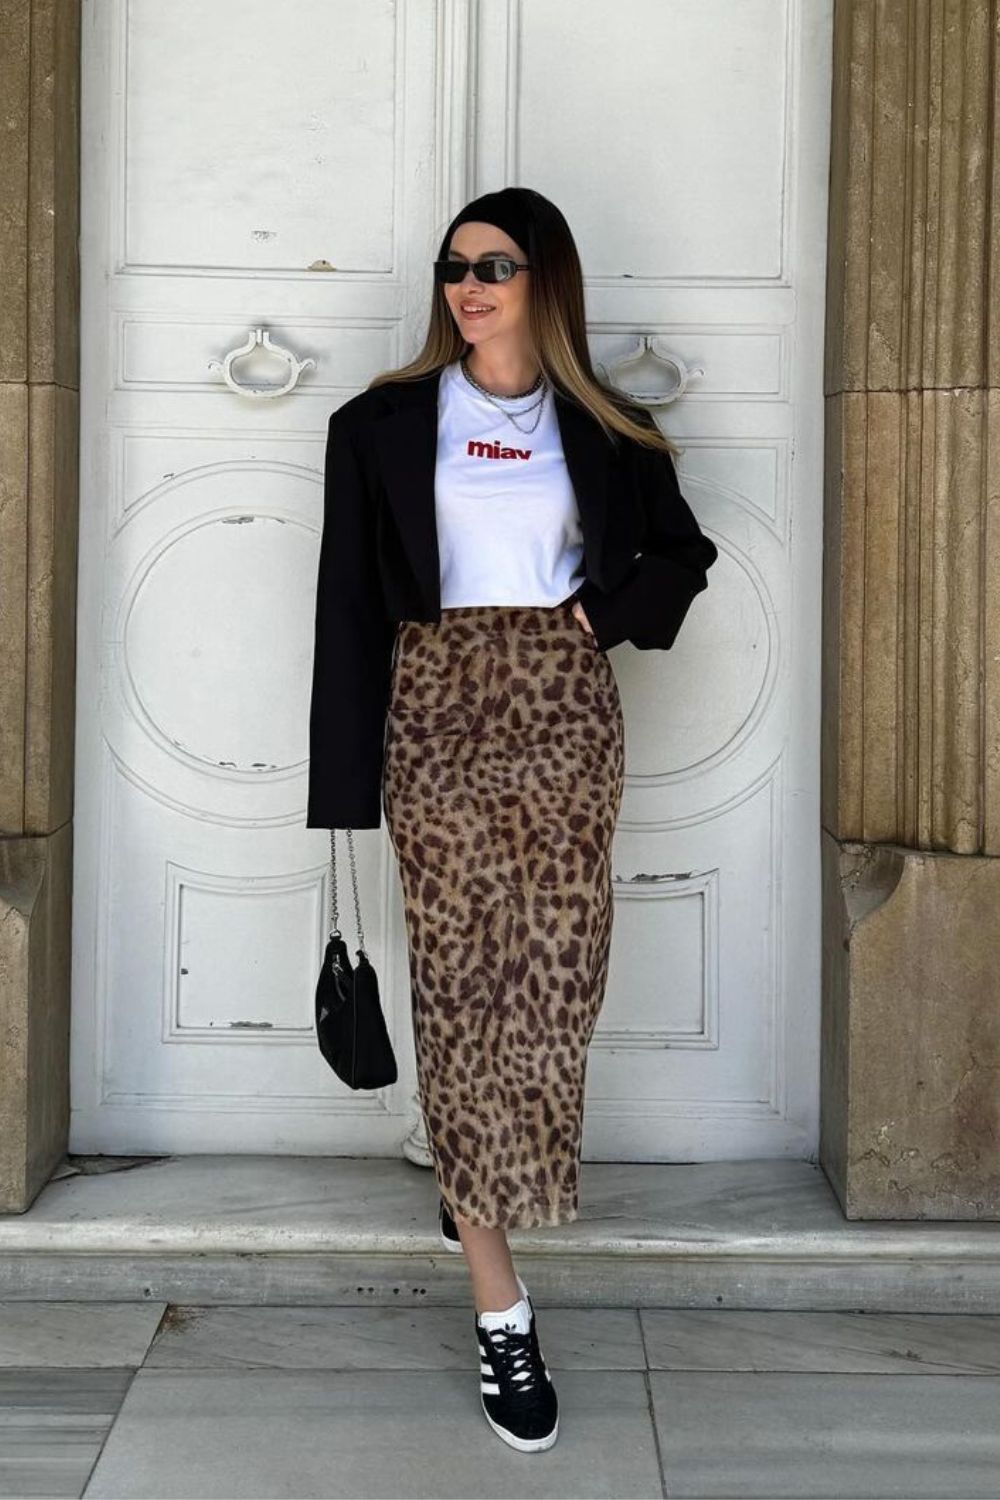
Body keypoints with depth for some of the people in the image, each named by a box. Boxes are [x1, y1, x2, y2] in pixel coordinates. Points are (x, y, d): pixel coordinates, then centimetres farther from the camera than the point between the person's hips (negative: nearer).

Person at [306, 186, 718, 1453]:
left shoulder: (601, 432, 9)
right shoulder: (385, 425, 4)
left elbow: (682, 555, 18)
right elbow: (349, 604, 0)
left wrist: (606, 613, -3)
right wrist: (349, 779, -6)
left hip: (566, 712, 2)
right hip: (436, 709, -1)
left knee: (554, 970, -1)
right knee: (459, 976, -3)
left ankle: (474, 1181, 30)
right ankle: (501, 1311, 2)